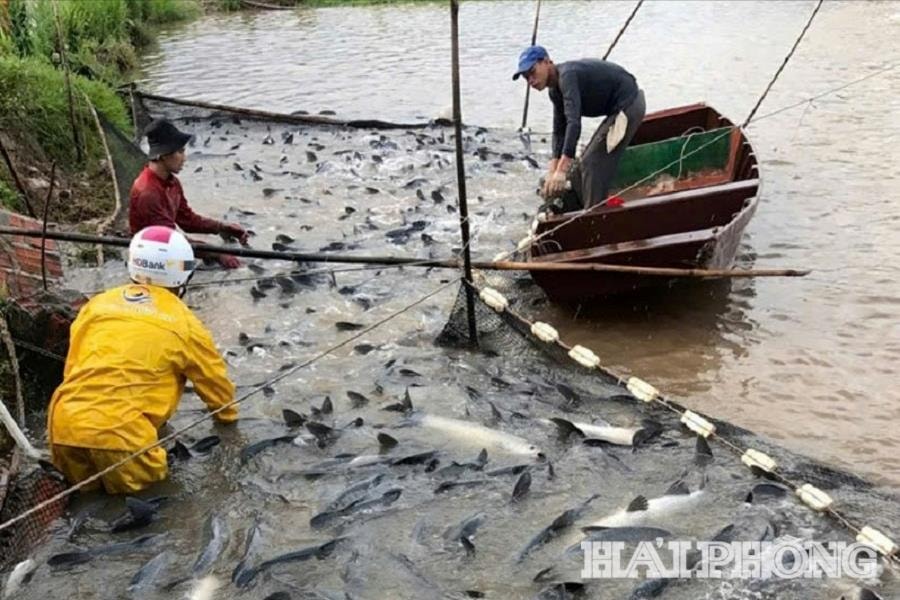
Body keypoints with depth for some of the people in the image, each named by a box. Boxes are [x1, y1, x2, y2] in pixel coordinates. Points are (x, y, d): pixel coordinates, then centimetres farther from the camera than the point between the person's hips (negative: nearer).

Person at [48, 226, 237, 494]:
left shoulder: (96, 304, 17)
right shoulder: (182, 321, 5)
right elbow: (213, 379, 19)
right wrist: (227, 412, 39)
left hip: (65, 425, 5)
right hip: (120, 433, -5)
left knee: (87, 485, 26)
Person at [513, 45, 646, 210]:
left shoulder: (567, 76, -24)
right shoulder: (555, 90, 6)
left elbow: (574, 123, -35)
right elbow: (559, 131, 5)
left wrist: (561, 171, -40)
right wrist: (552, 173, -5)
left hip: (627, 104, -10)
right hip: (620, 106, 10)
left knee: (593, 163, -10)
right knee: (587, 160, 15)